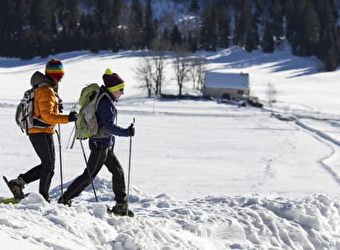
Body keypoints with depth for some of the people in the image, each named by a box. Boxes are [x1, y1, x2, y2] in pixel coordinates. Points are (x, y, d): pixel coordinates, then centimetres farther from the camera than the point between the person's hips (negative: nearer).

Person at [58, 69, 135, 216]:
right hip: (100, 144, -10)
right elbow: (109, 126, -27)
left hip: (105, 145, 10)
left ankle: (121, 206, 12)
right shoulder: (106, 103, -20)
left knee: (118, 171, 11)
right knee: (89, 175, -4)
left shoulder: (106, 100, 10)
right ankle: (65, 199, 3)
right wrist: (126, 132, -26)